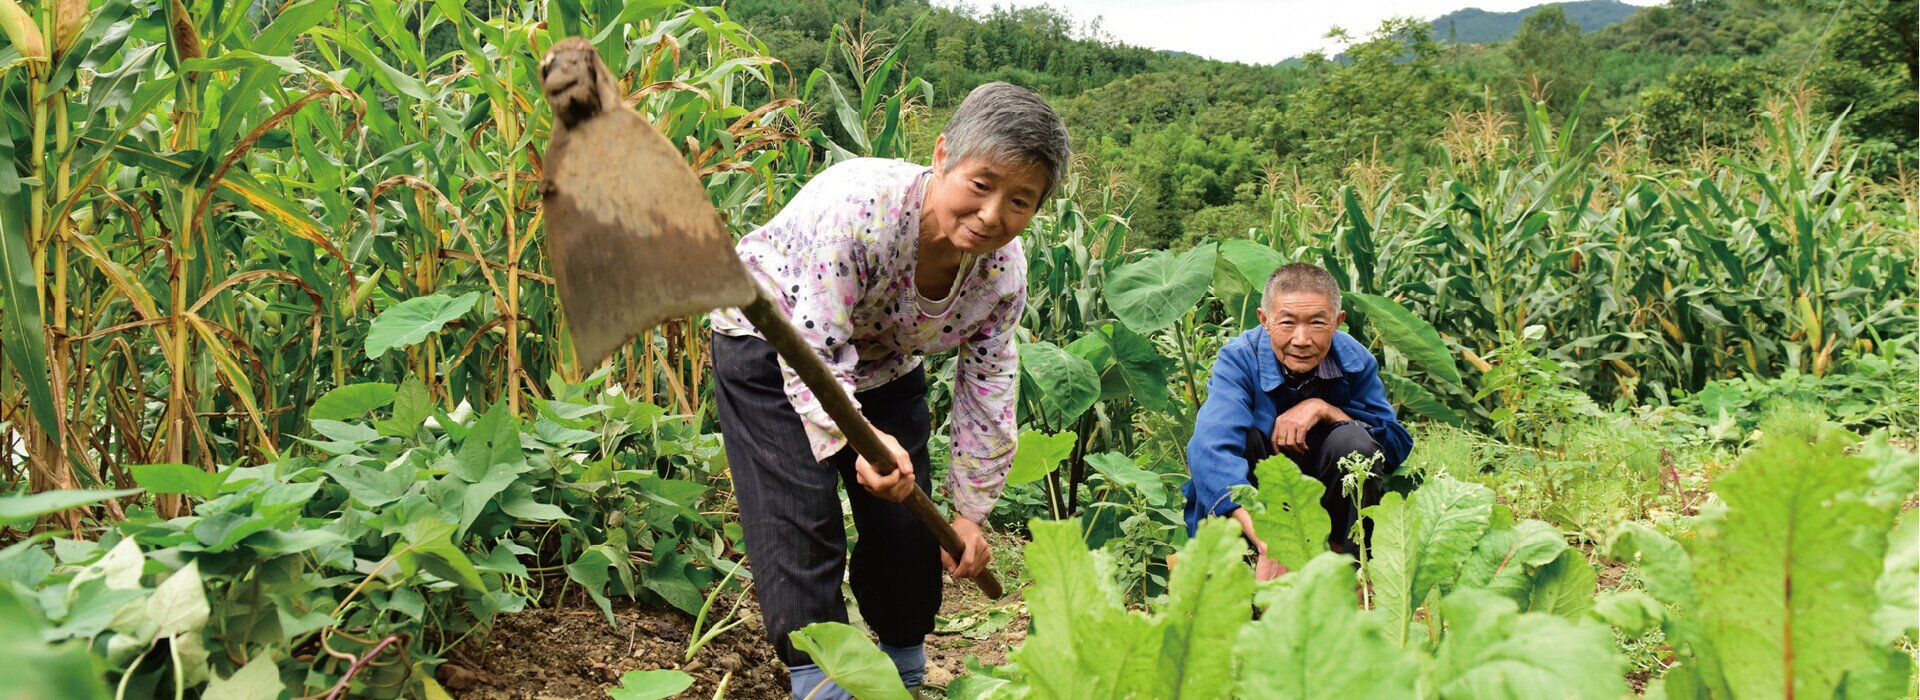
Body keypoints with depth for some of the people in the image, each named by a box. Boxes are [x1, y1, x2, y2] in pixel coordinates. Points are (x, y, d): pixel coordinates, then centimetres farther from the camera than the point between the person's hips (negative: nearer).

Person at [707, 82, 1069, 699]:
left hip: (884, 367, 5)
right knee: (802, 517, -16)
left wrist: (969, 510, -5)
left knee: (905, 518, 6)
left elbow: (987, 396, -9)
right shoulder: (857, 206, -40)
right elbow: (812, 353, -40)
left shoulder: (1004, 271, -20)